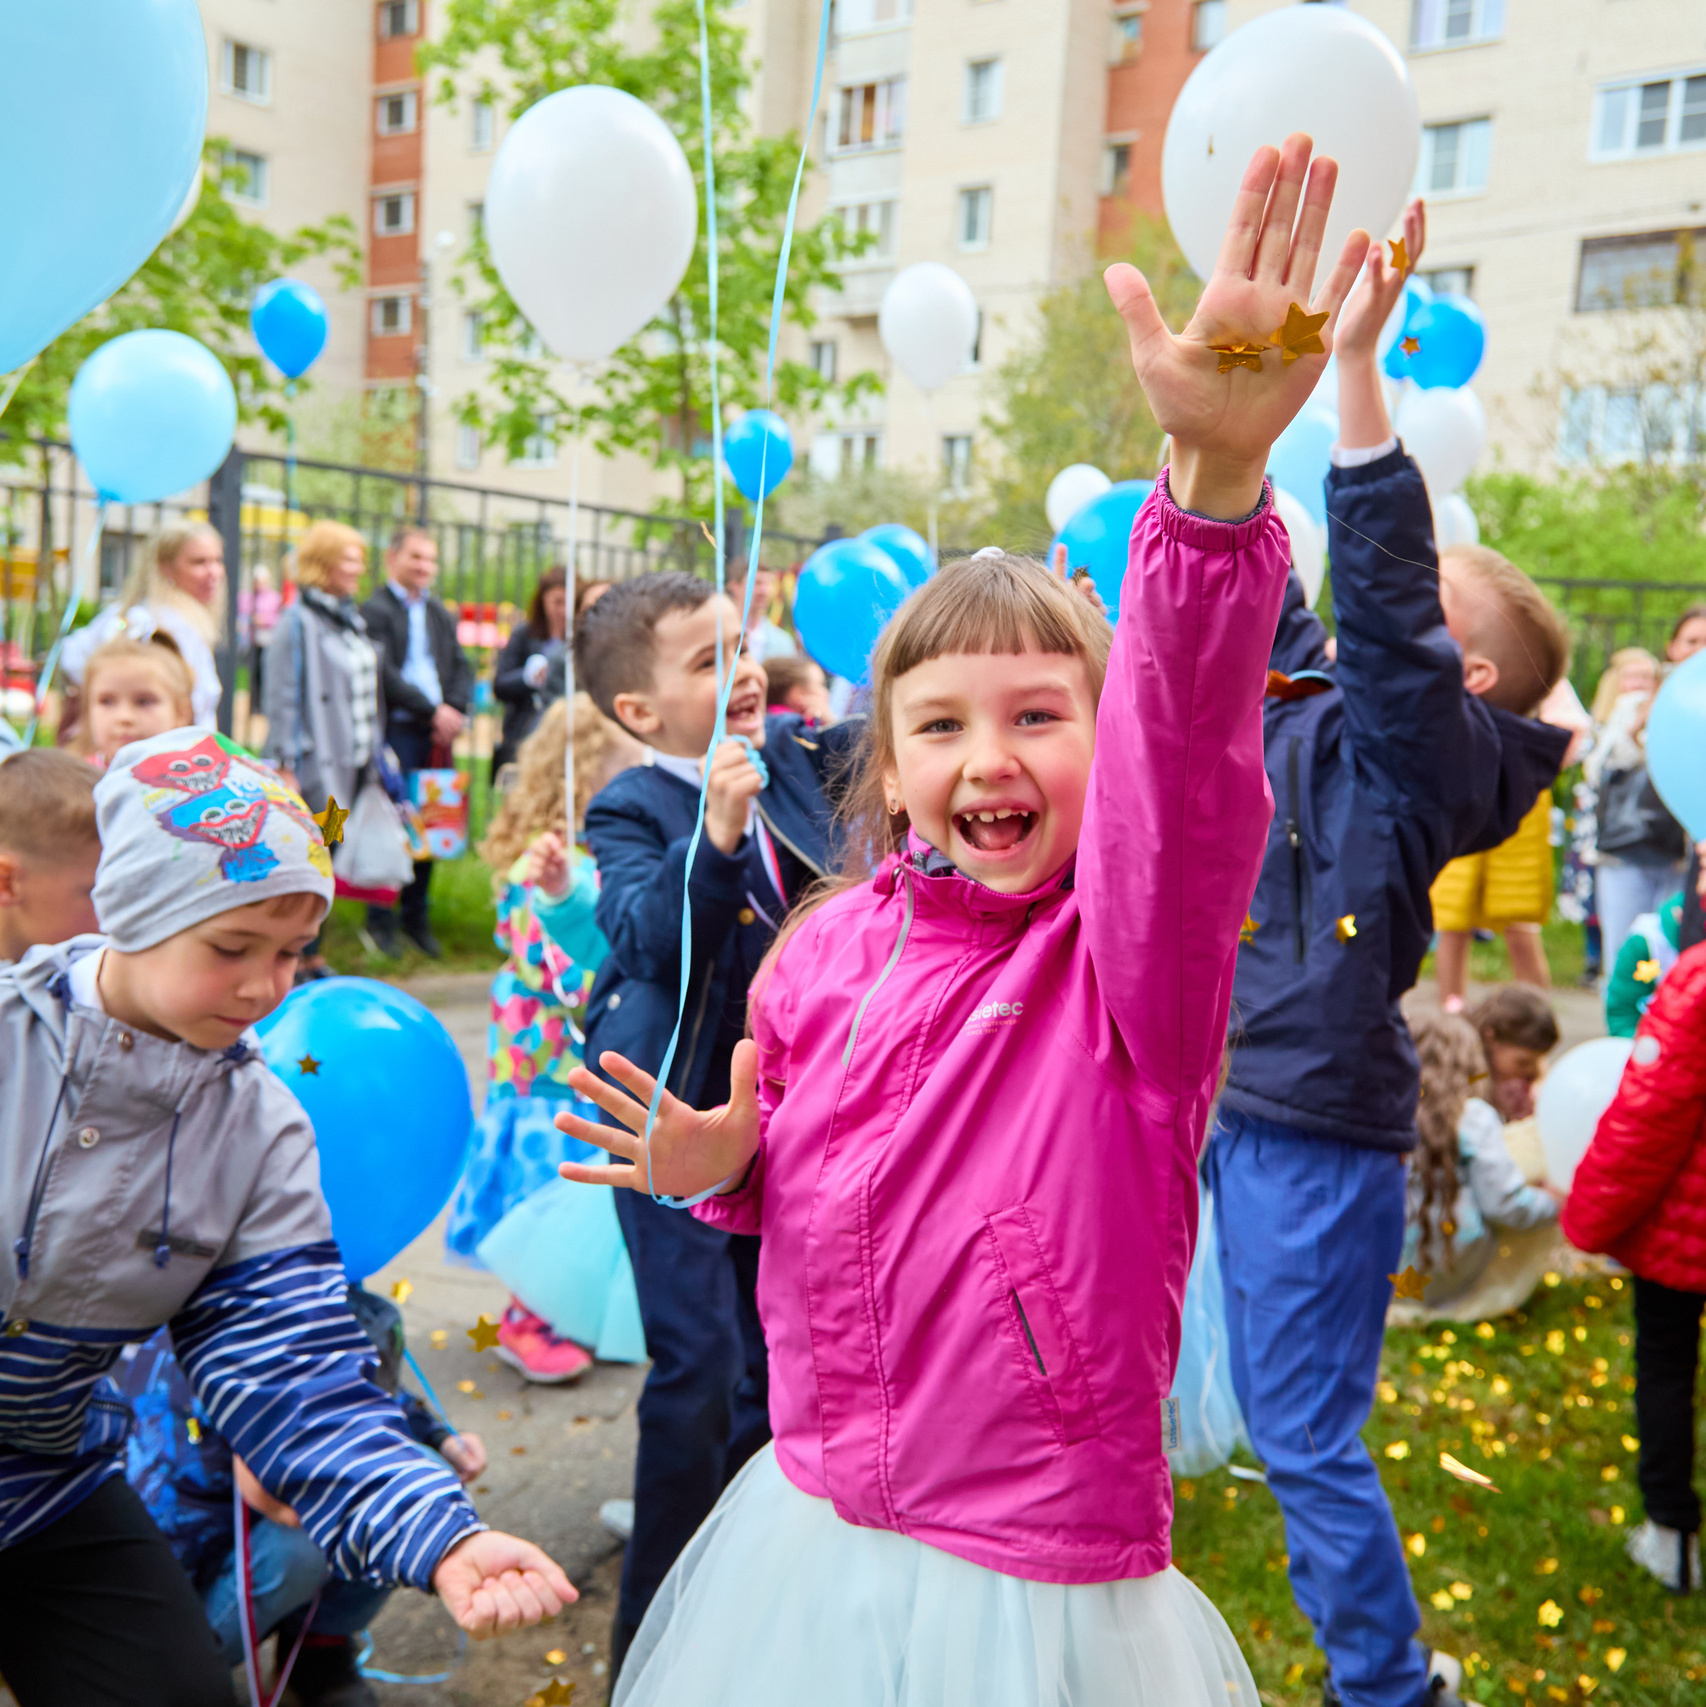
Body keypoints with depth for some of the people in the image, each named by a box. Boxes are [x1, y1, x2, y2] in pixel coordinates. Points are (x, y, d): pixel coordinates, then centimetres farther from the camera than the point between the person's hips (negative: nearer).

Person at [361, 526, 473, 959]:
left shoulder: (440, 614, 19)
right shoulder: (376, 610, -3)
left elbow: (461, 667, 14)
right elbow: (383, 673, -13)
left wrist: (455, 710, -5)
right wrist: (432, 710, -14)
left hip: (438, 732, 6)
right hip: (394, 730, -6)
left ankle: (416, 915, 17)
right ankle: (380, 919, 5)